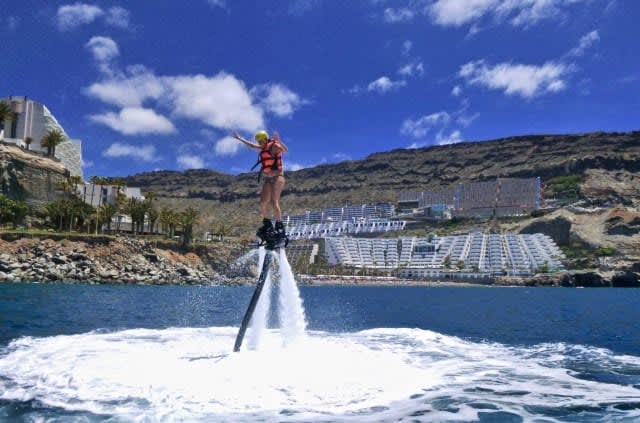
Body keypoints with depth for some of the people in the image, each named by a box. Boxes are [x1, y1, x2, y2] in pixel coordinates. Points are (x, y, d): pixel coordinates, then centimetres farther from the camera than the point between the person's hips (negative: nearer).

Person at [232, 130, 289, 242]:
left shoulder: (274, 146, -8)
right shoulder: (263, 148, 15)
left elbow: (285, 150, -29)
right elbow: (251, 145, 32)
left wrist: (278, 141, -46)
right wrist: (239, 138, 40)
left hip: (277, 177, -8)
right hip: (267, 179, 8)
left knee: (274, 202, -17)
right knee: (263, 203, 1)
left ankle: (280, 227, -13)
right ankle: (267, 224, 16)